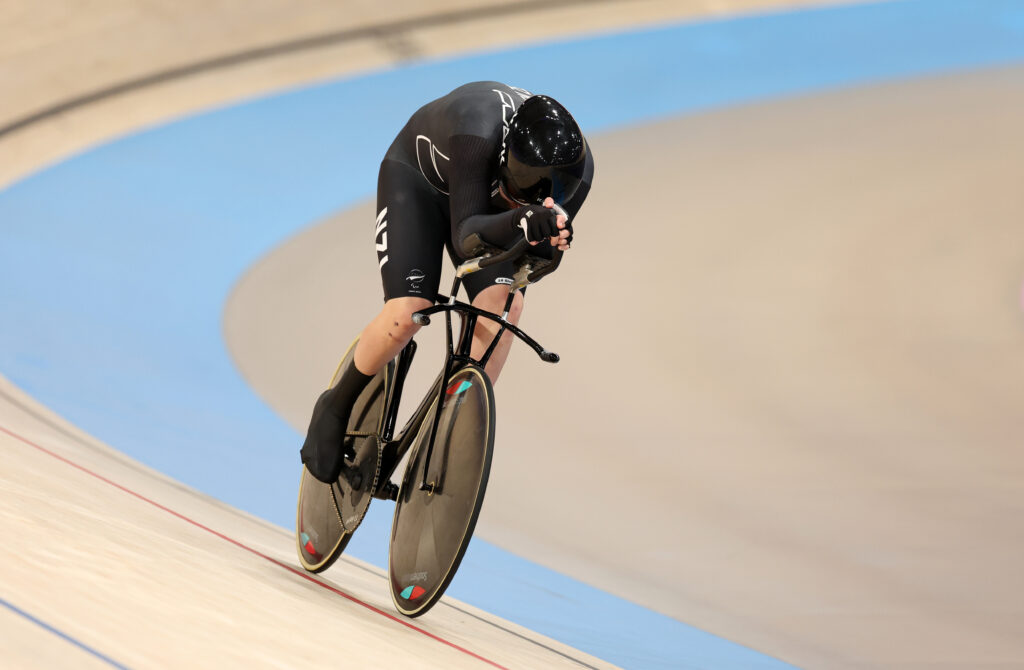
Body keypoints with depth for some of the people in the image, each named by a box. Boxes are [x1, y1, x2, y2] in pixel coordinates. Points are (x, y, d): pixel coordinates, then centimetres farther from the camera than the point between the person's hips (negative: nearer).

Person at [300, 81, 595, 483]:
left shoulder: (577, 167, -28)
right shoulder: (479, 130, -43)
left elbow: (542, 256, -21)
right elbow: (466, 235, -46)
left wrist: (547, 241, -45)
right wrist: (516, 221, -66)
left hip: (481, 196, 4)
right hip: (416, 179, -4)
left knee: (503, 303, -23)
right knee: (408, 314, -22)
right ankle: (336, 408, 7)